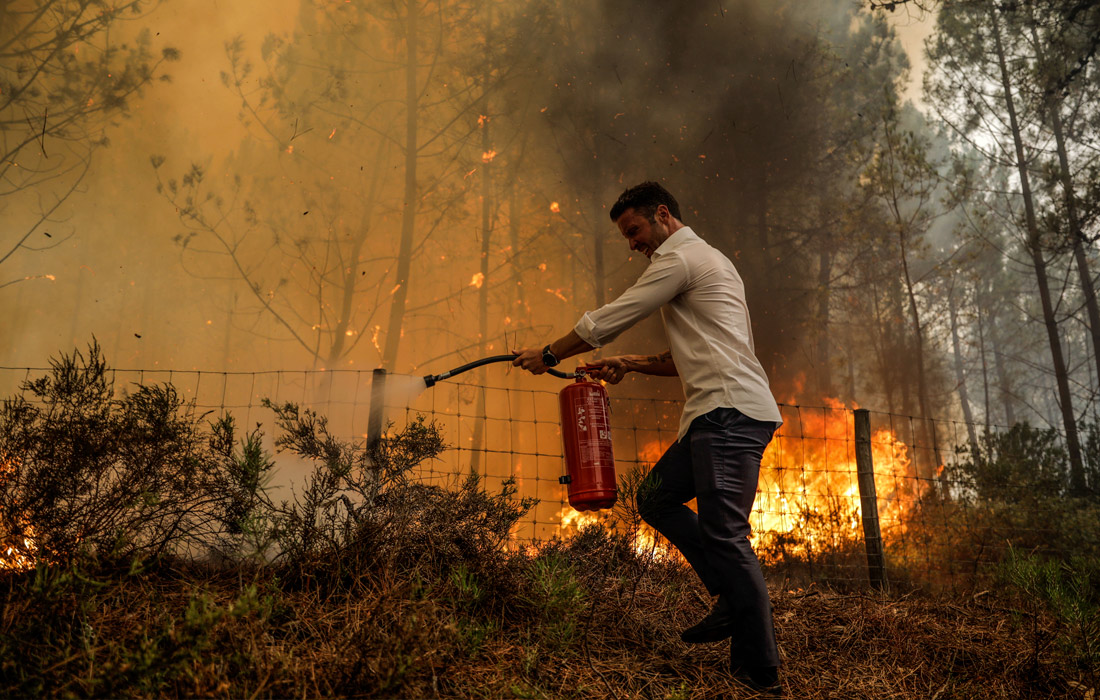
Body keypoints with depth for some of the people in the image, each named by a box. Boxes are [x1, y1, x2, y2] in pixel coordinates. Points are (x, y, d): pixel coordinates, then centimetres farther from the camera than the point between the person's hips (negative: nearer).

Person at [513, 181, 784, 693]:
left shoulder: (679, 257, -4)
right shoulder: (705, 260, 28)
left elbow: (608, 320, -4)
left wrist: (548, 355, 8)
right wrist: (629, 364, 19)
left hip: (729, 410, -10)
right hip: (723, 413, 10)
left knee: (723, 533, -11)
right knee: (656, 498, 12)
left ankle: (760, 668, -3)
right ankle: (733, 598, 12)